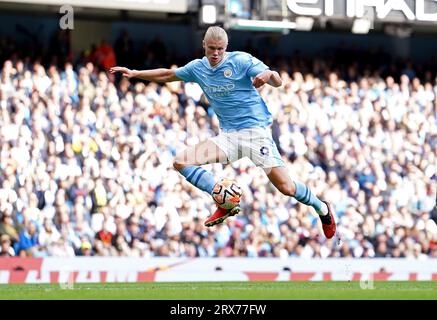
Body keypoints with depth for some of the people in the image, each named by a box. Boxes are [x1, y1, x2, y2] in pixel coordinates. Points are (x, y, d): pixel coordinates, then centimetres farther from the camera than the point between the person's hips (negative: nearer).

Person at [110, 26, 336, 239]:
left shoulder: (241, 60, -10)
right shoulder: (198, 68, 5)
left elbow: (278, 82, -16)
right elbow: (168, 75, 21)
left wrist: (268, 74, -39)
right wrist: (135, 73, 14)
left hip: (255, 130, -5)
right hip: (228, 135, 5)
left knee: (285, 187, -14)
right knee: (181, 161, -14)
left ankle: (321, 208, 16)